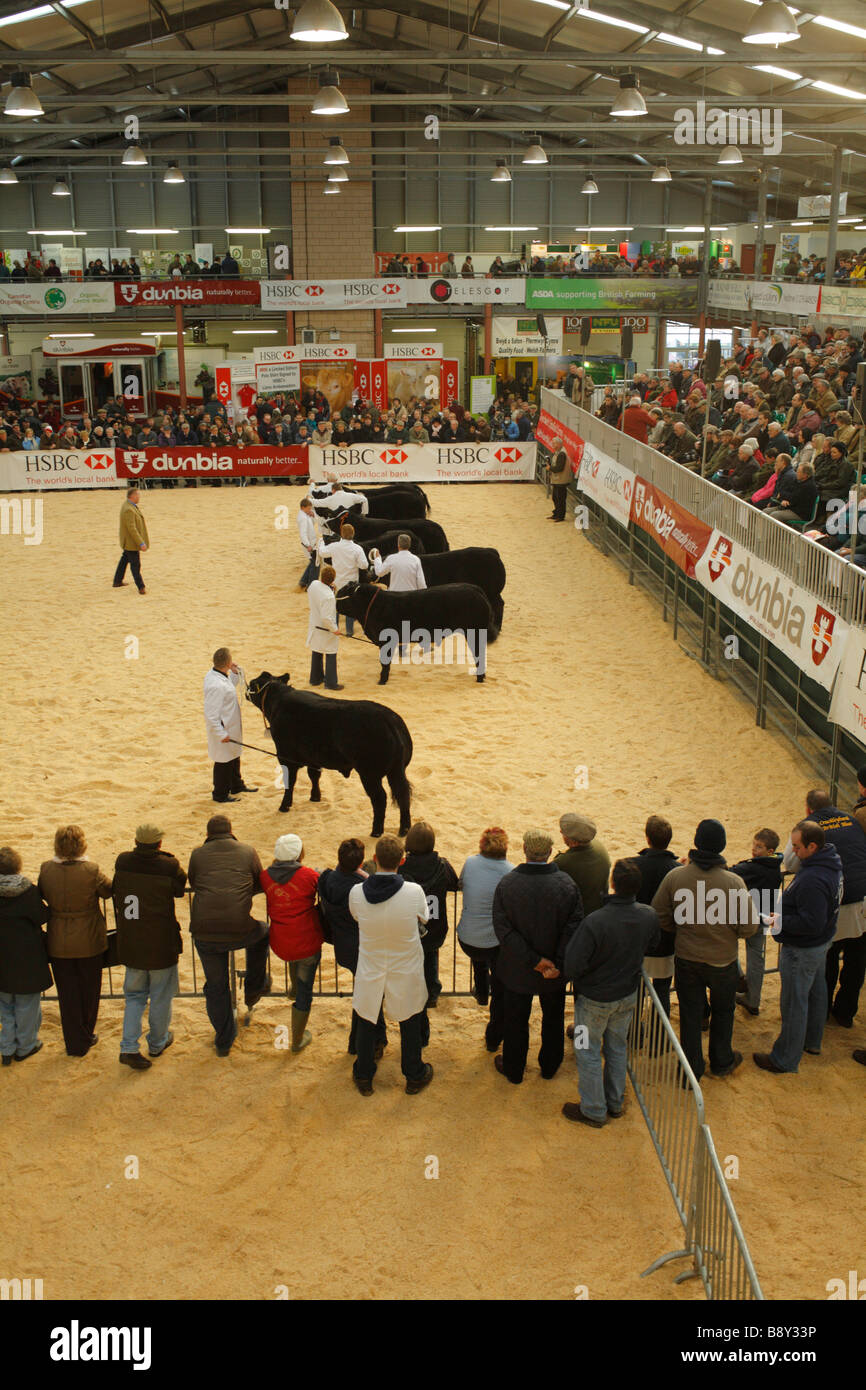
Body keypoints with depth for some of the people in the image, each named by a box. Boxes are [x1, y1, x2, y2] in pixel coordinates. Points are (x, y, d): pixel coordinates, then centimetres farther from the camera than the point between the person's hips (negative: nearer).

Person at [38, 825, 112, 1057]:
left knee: (67, 994, 13)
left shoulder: (46, 869, -12)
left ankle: (74, 1044, 21)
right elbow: (108, 890, -5)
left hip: (58, 944, 2)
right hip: (89, 942, -2)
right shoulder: (91, 870, -20)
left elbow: (41, 895, 3)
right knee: (88, 991, 18)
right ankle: (86, 1037, 32)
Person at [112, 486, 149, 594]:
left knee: (125, 559, 22)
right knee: (135, 564, -3)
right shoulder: (128, 510, -28)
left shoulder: (129, 505, 5)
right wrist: (141, 543, -29)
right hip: (131, 541, -11)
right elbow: (132, 529, -30)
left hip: (129, 541, 11)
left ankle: (118, 581, 35)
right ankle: (140, 587, 3)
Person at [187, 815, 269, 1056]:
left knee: (216, 987, 17)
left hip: (205, 934, 1)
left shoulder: (198, 854, 7)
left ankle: (224, 1042, 26)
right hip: (239, 932, -1)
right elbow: (261, 885, 17)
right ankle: (253, 989, 40)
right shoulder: (247, 852, 7)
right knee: (262, 932, 33)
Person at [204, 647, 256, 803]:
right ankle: (220, 794, 24)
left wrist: (235, 674, 4)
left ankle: (237, 784, 45)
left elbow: (228, 689, 18)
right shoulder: (215, 685, -33)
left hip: (230, 728, 10)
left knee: (234, 756, 26)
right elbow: (211, 714, -29)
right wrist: (221, 734, -24)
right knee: (224, 761, 7)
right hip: (223, 730, -10)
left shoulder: (216, 674, -4)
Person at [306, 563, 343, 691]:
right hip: (325, 630, -8)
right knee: (330, 655, 8)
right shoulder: (329, 596, -32)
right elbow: (326, 618, -30)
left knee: (316, 653, 23)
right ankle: (330, 683, 16)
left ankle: (315, 678, 37)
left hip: (314, 626, 8)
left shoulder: (314, 584, -11)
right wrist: (334, 629, -15)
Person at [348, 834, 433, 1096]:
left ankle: (364, 1077, 40)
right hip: (406, 973, -1)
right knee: (410, 1024, 22)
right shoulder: (414, 892, -26)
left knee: (366, 1024, 22)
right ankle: (414, 1076, 40)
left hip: (370, 973, 1)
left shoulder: (357, 893, -21)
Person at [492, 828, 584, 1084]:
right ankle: (549, 1066, 43)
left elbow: (503, 929, -20)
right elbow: (573, 928, -18)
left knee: (515, 1022, 20)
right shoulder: (567, 885, -17)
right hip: (555, 974, 1)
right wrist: (558, 964, -17)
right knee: (553, 1020, 25)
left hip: (516, 970, -1)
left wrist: (534, 961, -18)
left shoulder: (506, 884, -19)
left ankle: (513, 1070, 38)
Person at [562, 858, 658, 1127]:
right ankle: (615, 1103, 40)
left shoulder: (594, 922, -33)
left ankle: (594, 1112, 28)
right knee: (617, 1049, 24)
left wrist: (574, 978, -5)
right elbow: (649, 946, 2)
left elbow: (572, 965, -26)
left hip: (594, 999, -5)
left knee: (589, 1054, 15)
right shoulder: (649, 916, -17)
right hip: (628, 994, 5)